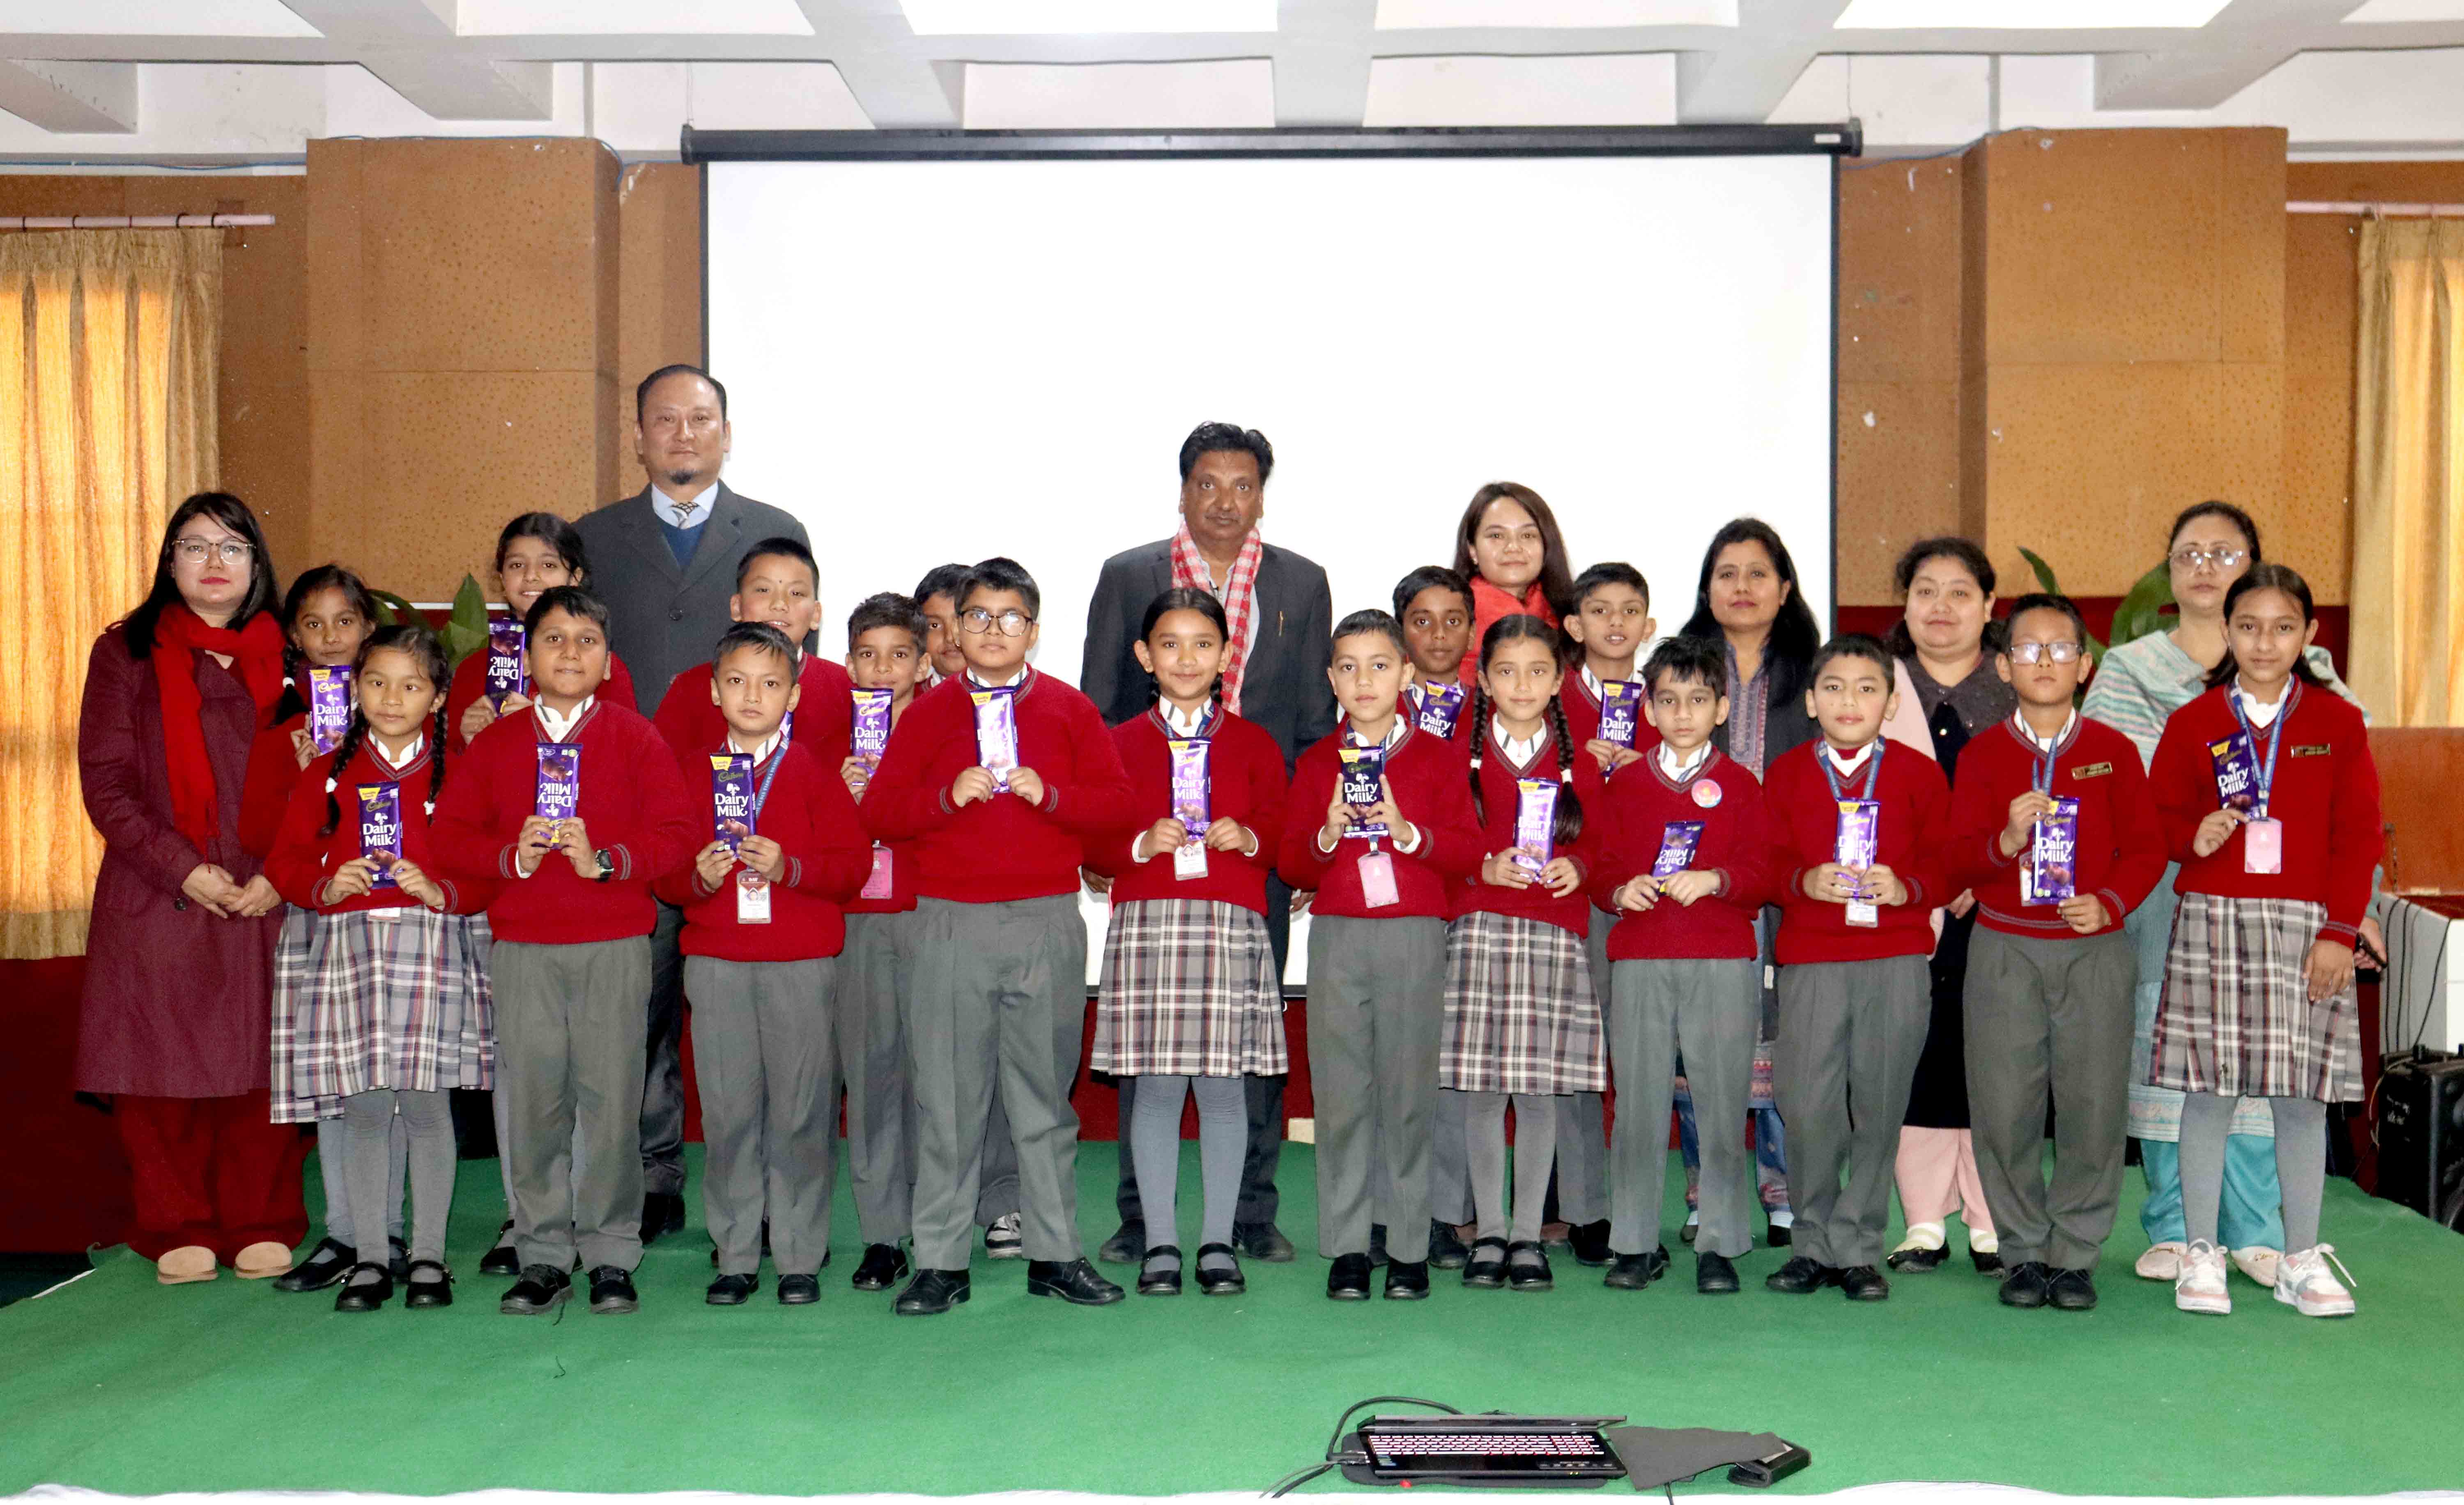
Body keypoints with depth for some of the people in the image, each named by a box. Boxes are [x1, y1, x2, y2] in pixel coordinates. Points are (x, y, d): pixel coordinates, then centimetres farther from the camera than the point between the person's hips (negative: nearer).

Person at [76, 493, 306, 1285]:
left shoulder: (284, 658, 11)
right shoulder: (126, 652, 6)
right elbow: (105, 781, 0)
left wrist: (281, 874, -6)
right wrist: (182, 869, -11)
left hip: (263, 900, 1)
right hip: (156, 899, -1)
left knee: (260, 1065, 2)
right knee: (163, 1069, 1)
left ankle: (261, 1226, 14)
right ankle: (179, 1230, 14)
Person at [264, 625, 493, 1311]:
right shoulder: (326, 774, 10)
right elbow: (286, 860, 9)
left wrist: (440, 892, -17)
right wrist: (326, 886, -10)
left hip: (432, 945, -2)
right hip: (347, 946, 2)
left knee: (425, 1101, 0)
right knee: (362, 1107, 5)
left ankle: (428, 1255, 11)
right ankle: (368, 1256, 15)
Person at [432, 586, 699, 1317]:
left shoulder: (635, 738, 5)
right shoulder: (494, 742, 10)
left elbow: (679, 831, -2)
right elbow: (449, 833, 6)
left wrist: (604, 859, -15)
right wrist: (512, 856, -11)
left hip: (616, 947, -1)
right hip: (521, 948, 2)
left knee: (610, 1099, -1)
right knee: (531, 1100, 2)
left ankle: (611, 1258, 10)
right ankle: (544, 1258, 14)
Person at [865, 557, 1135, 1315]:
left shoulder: (1069, 709, 10)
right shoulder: (929, 712, 9)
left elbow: (1118, 804, 3)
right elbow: (877, 811, 2)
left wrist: (1049, 794, -12)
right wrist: (948, 795, -12)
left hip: (1048, 925, 0)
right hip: (951, 925, 0)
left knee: (1045, 1093, 6)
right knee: (947, 1095, 1)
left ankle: (1055, 1254, 14)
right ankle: (939, 1261, 8)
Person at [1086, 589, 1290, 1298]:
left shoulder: (1253, 744, 12)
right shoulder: (1120, 744, 11)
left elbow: (1284, 832, 9)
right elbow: (1091, 843, 6)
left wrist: (1248, 838, -11)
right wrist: (1140, 845, -12)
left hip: (1231, 921, 0)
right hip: (1146, 921, 0)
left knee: (1223, 1082, 1)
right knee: (1156, 1084, 1)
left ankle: (1218, 1242, 11)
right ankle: (1160, 1244, 11)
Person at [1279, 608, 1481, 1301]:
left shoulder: (1436, 757, 7)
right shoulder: (1317, 763, 11)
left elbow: (1470, 852, -1)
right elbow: (1290, 865, 8)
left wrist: (1408, 831, -15)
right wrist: (1326, 837, -11)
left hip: (1414, 936, -1)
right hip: (1336, 936, 1)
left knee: (1409, 1093, 0)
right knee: (1340, 1095, 0)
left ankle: (1409, 1246, 10)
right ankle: (1346, 1248, 9)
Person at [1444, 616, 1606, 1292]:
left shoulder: (1579, 764, 10)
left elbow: (1596, 844, 14)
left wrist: (1574, 868, -7)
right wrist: (1486, 868, -12)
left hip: (1556, 932, 1)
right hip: (1477, 930, -1)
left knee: (1542, 1088, 2)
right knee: (1480, 1089, 0)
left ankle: (1528, 1232, 14)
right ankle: (1489, 1231, 13)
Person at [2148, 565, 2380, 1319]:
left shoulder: (2337, 723, 5)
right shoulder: (2193, 724, 5)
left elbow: (2359, 835, 3)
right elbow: (2160, 818, 9)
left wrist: (2339, 931, -4)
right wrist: (2195, 837, -13)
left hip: (2305, 928, 0)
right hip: (2211, 922, 0)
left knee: (2302, 1097, 4)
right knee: (2207, 1089, 0)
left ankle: (2301, 1259, 17)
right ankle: (2202, 1254, 11)